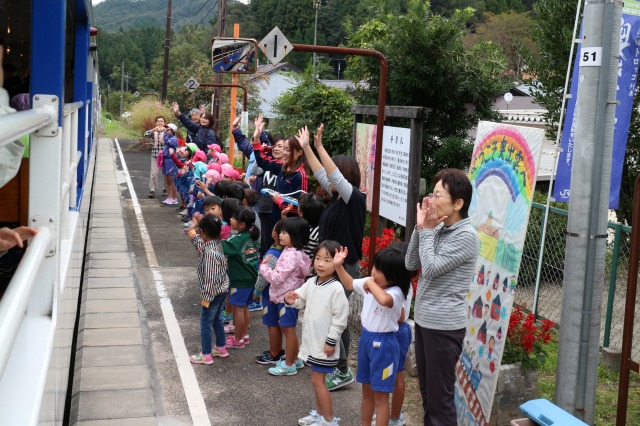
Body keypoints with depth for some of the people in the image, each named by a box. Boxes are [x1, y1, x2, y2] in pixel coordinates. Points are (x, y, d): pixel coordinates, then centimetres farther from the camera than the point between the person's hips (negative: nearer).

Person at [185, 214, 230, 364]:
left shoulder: (210, 252, -30)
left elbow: (210, 278, -27)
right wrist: (191, 229, 18)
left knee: (205, 323, 6)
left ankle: (206, 355, 17)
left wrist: (205, 298, -20)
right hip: (221, 290, 9)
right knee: (217, 320, 23)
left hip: (213, 293, -9)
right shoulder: (216, 243, -3)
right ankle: (221, 348, 36)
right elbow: (197, 241, 19)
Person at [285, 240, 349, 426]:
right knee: (317, 378, 19)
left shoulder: (336, 288, -20)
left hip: (325, 343, -8)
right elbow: (301, 300, 12)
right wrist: (291, 300, -11)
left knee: (317, 380, -3)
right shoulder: (311, 283, 2)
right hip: (311, 340, 8)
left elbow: (340, 317, -19)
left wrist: (332, 341, -17)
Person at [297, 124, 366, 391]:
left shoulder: (355, 198, -16)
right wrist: (306, 147, 19)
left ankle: (343, 372, 4)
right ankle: (341, 368, 27)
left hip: (345, 268, -9)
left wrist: (319, 147, -30)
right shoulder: (337, 196, 7)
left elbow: (336, 177, -30)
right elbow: (321, 174, 17)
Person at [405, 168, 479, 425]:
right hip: (423, 320, 8)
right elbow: (411, 264, 7)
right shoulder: (439, 229, 6)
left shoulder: (466, 236, -17)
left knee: (440, 397, 1)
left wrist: (427, 230, -12)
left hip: (444, 326, -8)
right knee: (427, 391, 19)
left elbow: (431, 269, -21)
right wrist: (421, 227, -2)